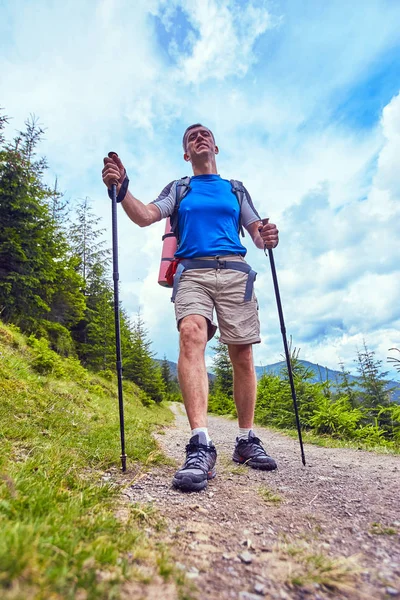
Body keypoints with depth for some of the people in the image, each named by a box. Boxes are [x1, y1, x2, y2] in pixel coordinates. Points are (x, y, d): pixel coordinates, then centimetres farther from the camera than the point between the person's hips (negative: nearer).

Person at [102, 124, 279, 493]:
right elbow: (145, 217, 4)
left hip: (235, 271, 2)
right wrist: (121, 189, -14)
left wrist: (267, 238, -6)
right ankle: (201, 445, -32)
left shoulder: (235, 189, 25)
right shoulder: (178, 189, 21)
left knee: (242, 354, -4)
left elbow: (256, 232, 18)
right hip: (193, 272, -1)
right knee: (191, 334, -29)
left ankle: (247, 441, 11)